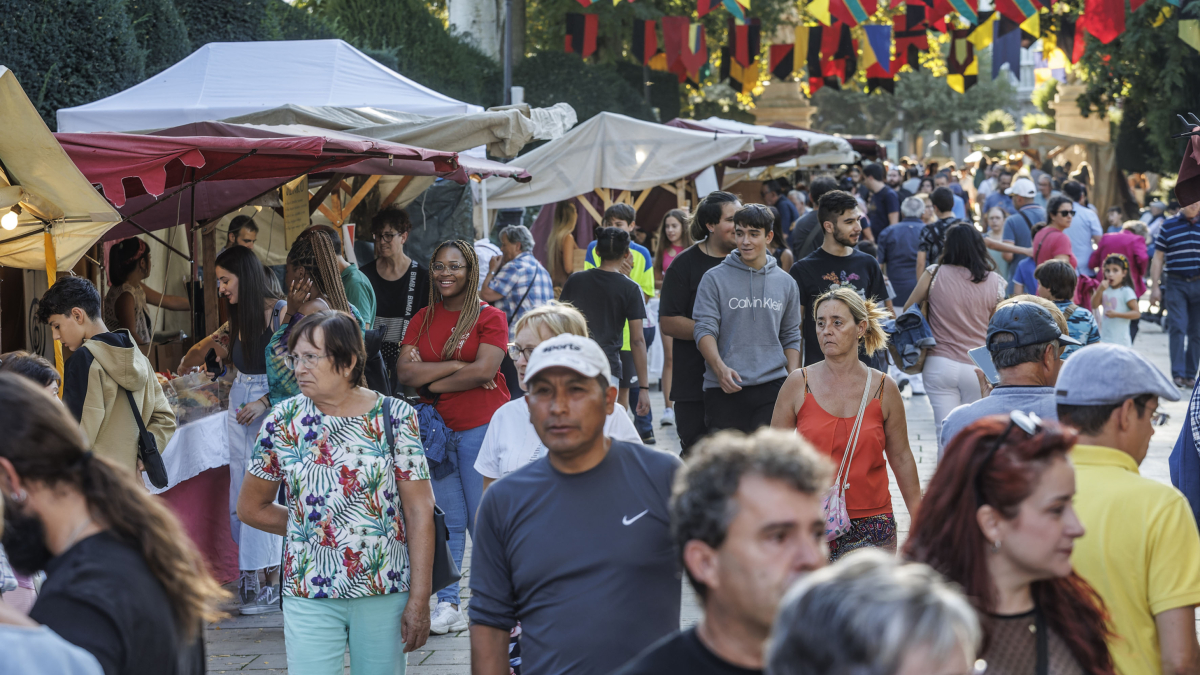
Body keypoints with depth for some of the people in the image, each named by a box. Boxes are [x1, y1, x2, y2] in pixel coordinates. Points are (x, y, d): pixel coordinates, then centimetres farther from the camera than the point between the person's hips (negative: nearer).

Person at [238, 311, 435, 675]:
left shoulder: (396, 417, -3)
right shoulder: (283, 421, 1)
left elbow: (419, 512, -4)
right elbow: (251, 508, 13)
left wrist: (419, 599, -9)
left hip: (386, 594, -1)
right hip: (309, 596, 1)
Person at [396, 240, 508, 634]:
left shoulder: (489, 318, -2)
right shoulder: (422, 320, 11)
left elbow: (483, 371, -14)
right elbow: (405, 372, -2)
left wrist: (432, 383, -6)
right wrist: (458, 367, -9)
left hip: (481, 427, -4)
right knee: (447, 521, 7)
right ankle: (447, 606, 12)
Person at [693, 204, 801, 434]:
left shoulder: (785, 283, 13)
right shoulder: (714, 279, 3)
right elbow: (704, 329, -4)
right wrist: (720, 368, -21)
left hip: (772, 388, 2)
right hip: (723, 390, -2)